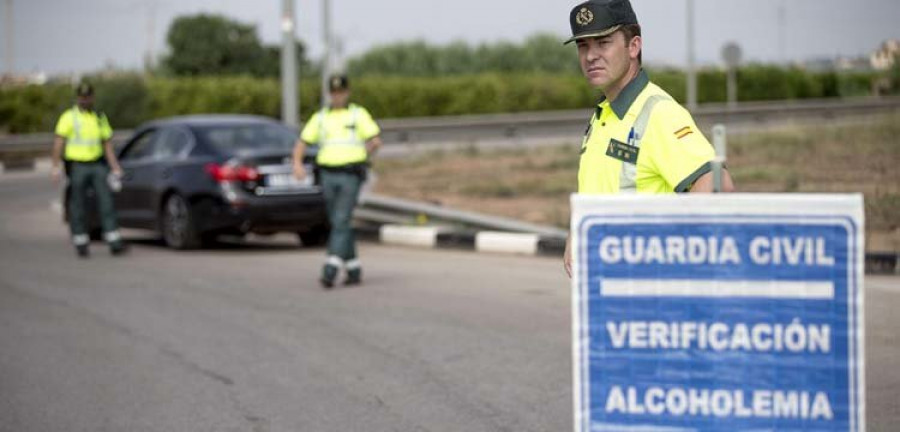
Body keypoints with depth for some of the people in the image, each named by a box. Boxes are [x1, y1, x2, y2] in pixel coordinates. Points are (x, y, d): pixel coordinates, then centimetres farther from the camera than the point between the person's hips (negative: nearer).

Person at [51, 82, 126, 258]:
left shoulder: (100, 117, 13)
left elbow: (107, 144, 14)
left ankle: (114, 243, -8)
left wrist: (115, 167, 5)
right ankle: (80, 244, 11)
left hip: (97, 164, 3)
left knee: (106, 202, -6)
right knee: (78, 207, 1)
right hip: (77, 166, -3)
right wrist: (56, 166, -20)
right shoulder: (69, 117, -1)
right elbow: (59, 141, -9)